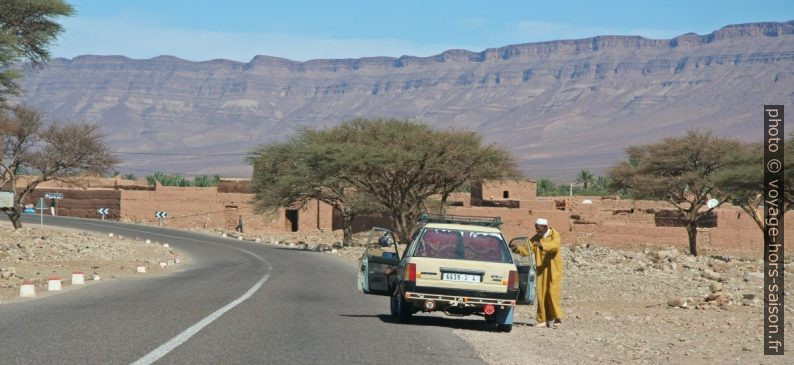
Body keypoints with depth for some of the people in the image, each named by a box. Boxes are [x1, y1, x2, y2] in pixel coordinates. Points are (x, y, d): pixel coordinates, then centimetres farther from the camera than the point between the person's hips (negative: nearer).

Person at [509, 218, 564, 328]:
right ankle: (544, 319, 8)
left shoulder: (554, 234, -7)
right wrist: (517, 248, -19)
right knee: (541, 293, 1)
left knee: (552, 293, -11)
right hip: (542, 269, 5)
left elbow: (555, 245, -28)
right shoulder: (536, 238, 7)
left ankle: (558, 318, -5)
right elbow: (526, 250, 0)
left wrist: (542, 245, -44)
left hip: (554, 269, -5)